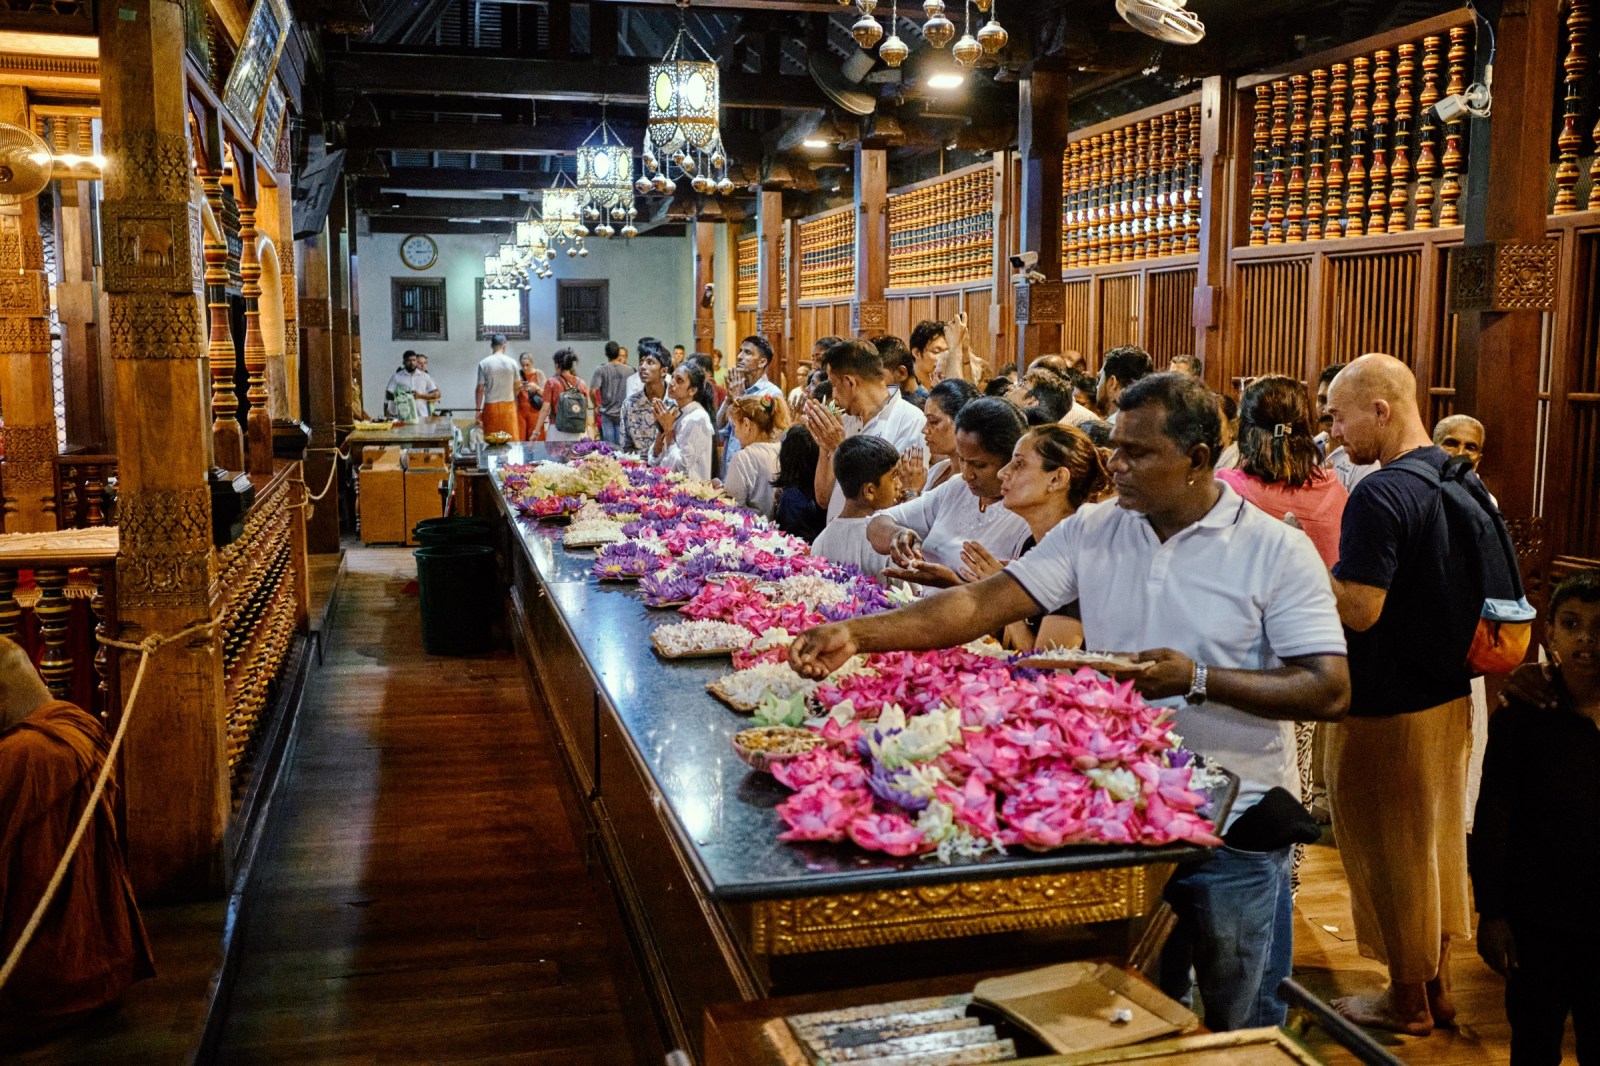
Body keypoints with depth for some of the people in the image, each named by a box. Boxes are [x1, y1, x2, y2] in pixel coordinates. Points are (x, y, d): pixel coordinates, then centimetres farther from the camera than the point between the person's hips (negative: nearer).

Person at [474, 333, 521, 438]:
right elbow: (517, 387, 6)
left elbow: (480, 389, -4)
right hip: (508, 405, 1)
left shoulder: (484, 364, -3)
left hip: (491, 407, -1)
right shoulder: (511, 363, 1)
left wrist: (478, 410, 1)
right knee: (511, 439, 3)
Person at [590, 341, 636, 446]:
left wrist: (596, 405, 2)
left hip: (607, 413, -1)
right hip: (623, 413, 1)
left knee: (608, 445, 4)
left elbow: (592, 391, -14)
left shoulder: (601, 370, -7)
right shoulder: (629, 370, -3)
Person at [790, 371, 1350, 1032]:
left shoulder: (1277, 550, -10)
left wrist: (1198, 680, -25)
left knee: (1242, 1029, 15)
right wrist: (858, 635, -19)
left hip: (1235, 831, -3)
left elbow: (1330, 691, -14)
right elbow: (987, 604, -8)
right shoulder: (1092, 531, -1)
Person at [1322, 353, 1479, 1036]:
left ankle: (1407, 1002, 23)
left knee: (1391, 853, 7)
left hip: (1387, 710, -9)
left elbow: (1359, 610, -28)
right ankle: (1438, 986, 35)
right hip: (1449, 697, 9)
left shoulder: (1380, 496, -24)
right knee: (1437, 842, 20)